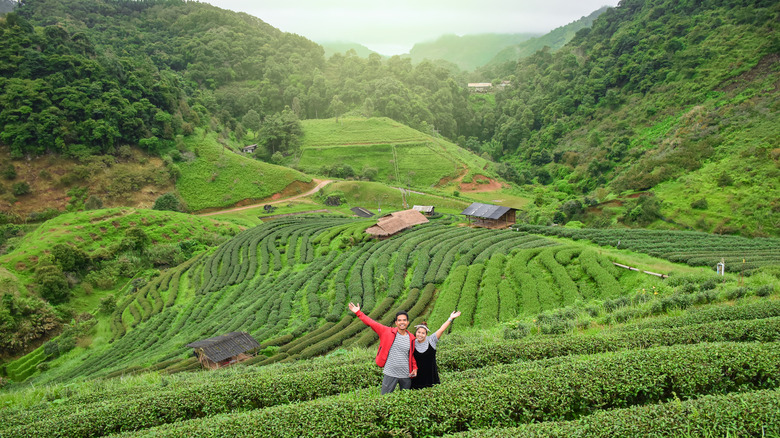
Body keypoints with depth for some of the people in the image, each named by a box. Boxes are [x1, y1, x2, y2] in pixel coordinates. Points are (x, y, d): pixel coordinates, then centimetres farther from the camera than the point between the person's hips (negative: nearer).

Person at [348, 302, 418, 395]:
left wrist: (415, 368, 4)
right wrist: (358, 313, -2)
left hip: (406, 375, 2)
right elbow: (372, 323, -1)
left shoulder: (411, 338, 5)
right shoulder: (388, 332, -3)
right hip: (390, 374, -2)